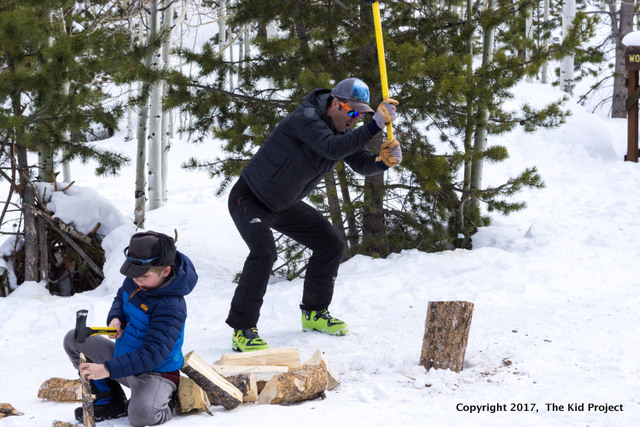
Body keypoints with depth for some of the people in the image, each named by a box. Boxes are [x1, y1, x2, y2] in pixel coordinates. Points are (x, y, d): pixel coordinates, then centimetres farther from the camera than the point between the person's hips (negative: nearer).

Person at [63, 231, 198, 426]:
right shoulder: (135, 279, -7)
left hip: (156, 371, -9)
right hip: (126, 357, 9)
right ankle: (111, 402, 6)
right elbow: (121, 297, 17)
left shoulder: (171, 307, -31)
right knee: (73, 339, 3)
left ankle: (166, 400, 3)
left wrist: (109, 369, -43)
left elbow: (153, 354, -35)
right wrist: (115, 318, -8)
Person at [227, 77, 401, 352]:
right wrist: (375, 126, -49)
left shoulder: (342, 130, -2)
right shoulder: (305, 118, -28)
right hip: (250, 200, -9)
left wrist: (383, 161, -28)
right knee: (263, 252, -30)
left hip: (284, 205, 9)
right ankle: (242, 330, -22)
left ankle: (314, 312, 23)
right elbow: (331, 148, -44)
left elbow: (361, 164, -5)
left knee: (331, 245, 8)